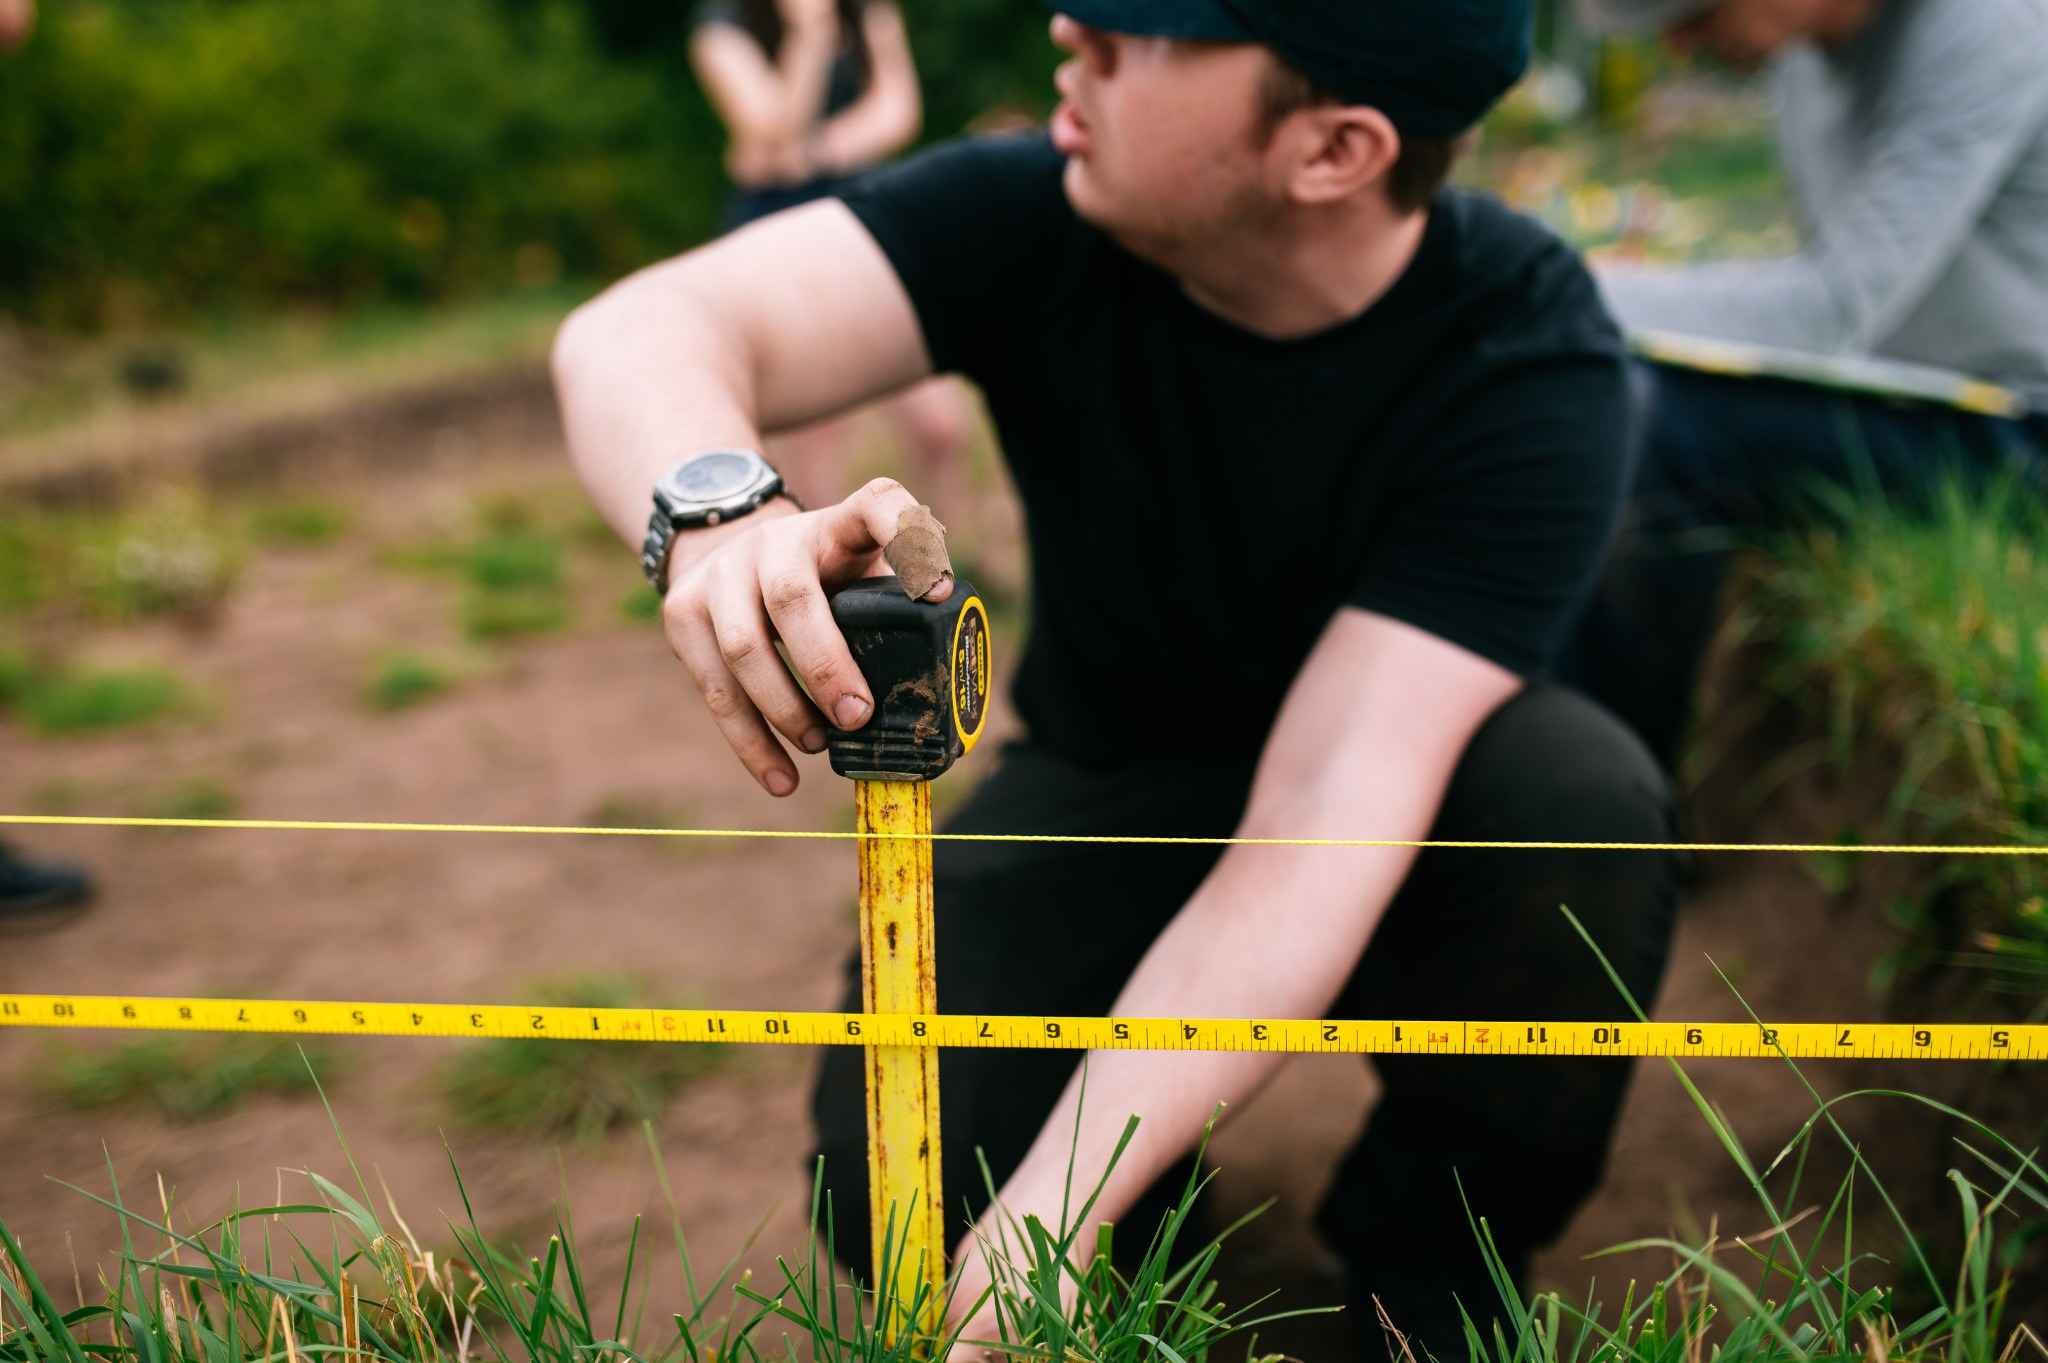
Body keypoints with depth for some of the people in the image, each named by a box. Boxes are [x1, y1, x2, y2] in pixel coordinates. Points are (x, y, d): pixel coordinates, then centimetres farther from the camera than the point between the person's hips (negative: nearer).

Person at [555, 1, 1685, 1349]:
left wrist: (1046, 1217, -45)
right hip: (1107, 780, 1)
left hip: (1407, 807, 0)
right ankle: (1122, 1146, 12)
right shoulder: (1039, 215, -21)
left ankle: (1433, 1254, -5)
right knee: (898, 1187, -24)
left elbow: (1328, 812, -37)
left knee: (1579, 802, -34)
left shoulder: (1531, 361, -29)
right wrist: (718, 510, -55)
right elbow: (638, 332, -29)